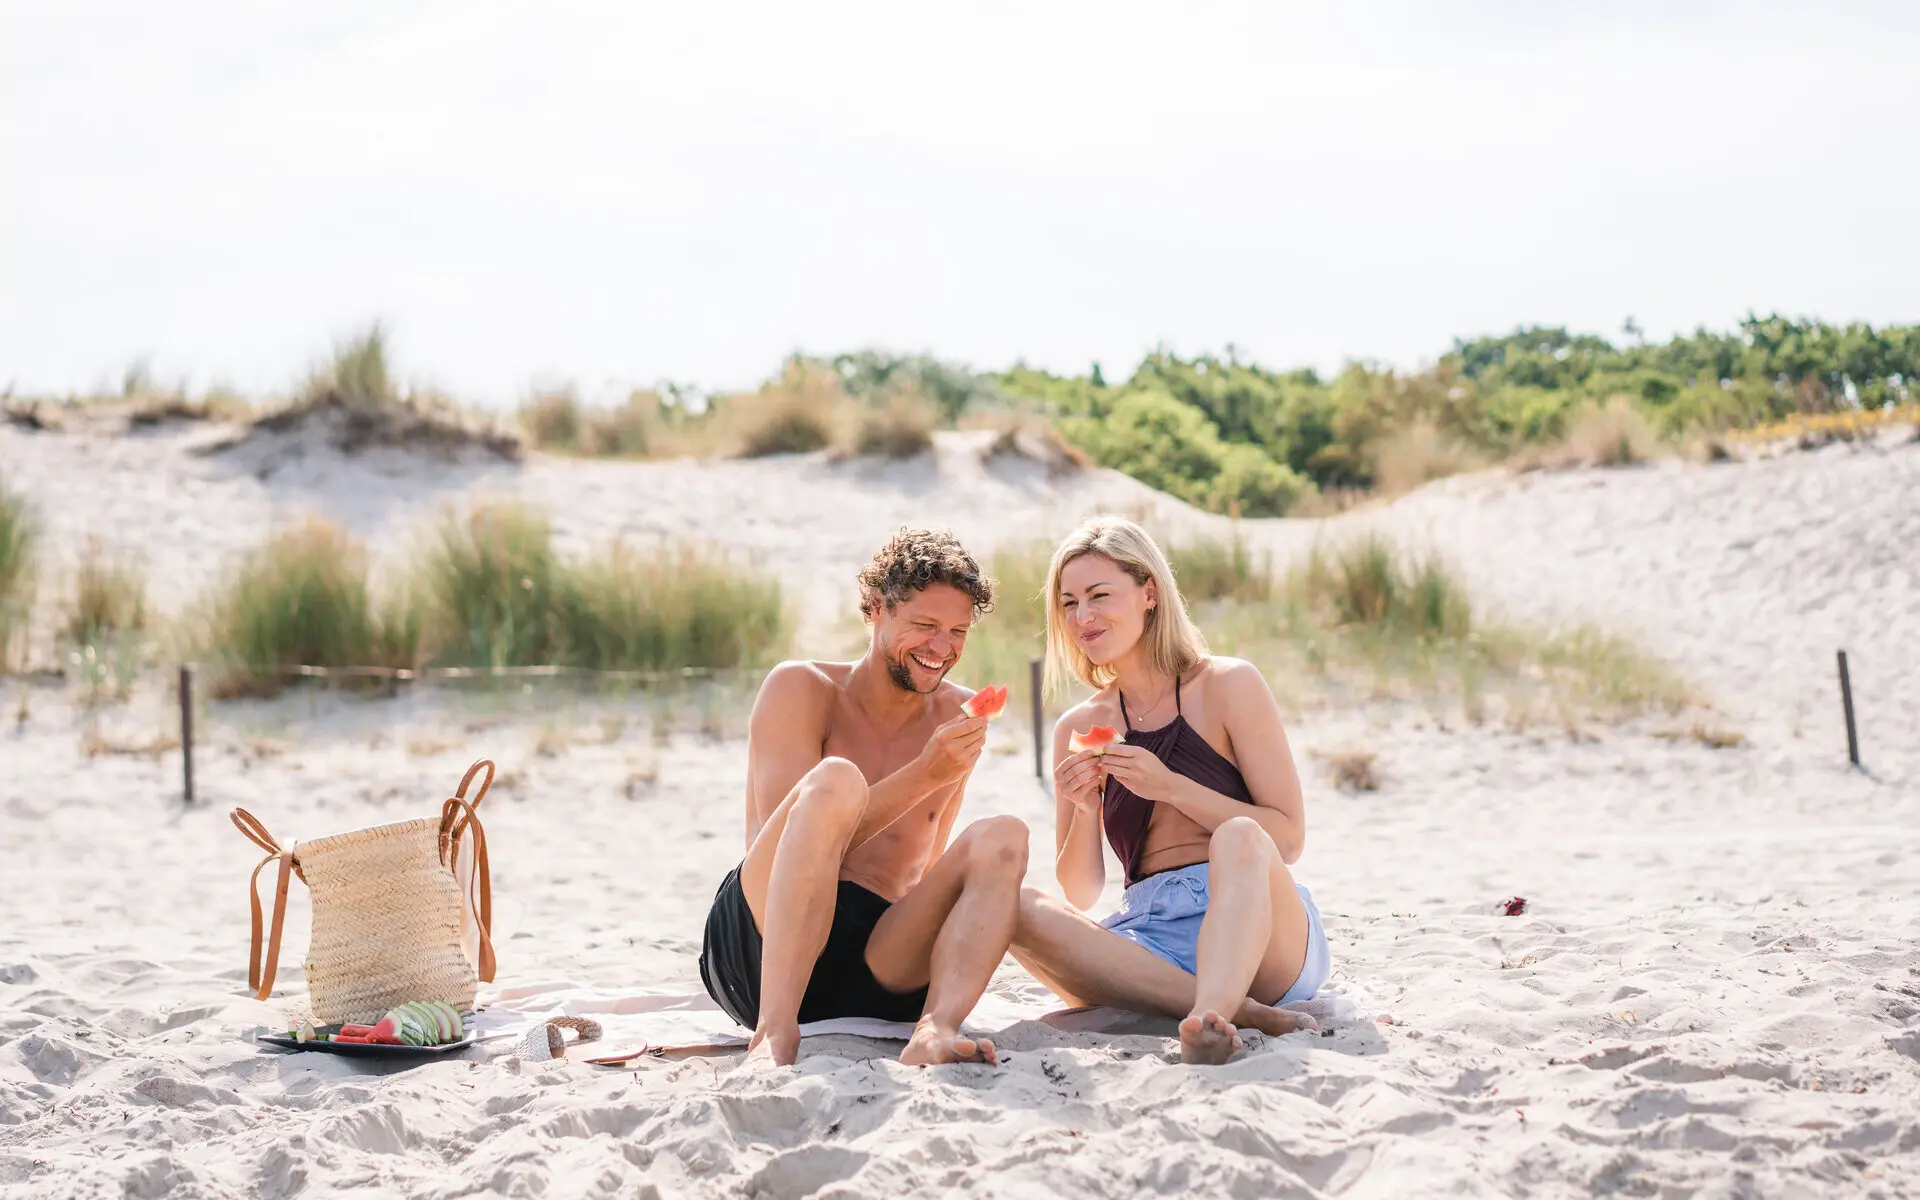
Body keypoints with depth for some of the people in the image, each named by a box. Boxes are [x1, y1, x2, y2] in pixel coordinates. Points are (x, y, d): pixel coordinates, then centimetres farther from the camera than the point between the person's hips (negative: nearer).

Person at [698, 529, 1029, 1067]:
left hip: (877, 981, 4)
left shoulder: (960, 716, 14)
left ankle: (936, 1030, -43)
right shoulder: (801, 689, 2)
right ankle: (775, 1036, -42)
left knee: (1002, 838, -17)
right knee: (836, 780, -28)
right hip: (756, 953, -4)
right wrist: (926, 776, -15)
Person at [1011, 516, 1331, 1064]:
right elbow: (1081, 894, 13)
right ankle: (1237, 1011, -40)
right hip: (1151, 938, 3)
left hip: (1264, 935, -3)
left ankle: (1206, 1020, -59)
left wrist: (1170, 787, -11)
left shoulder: (1228, 686, 4)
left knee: (1238, 837, -34)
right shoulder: (1079, 729, 14)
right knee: (1016, 908, -26)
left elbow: (1288, 838, -1)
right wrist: (1084, 810, -7)